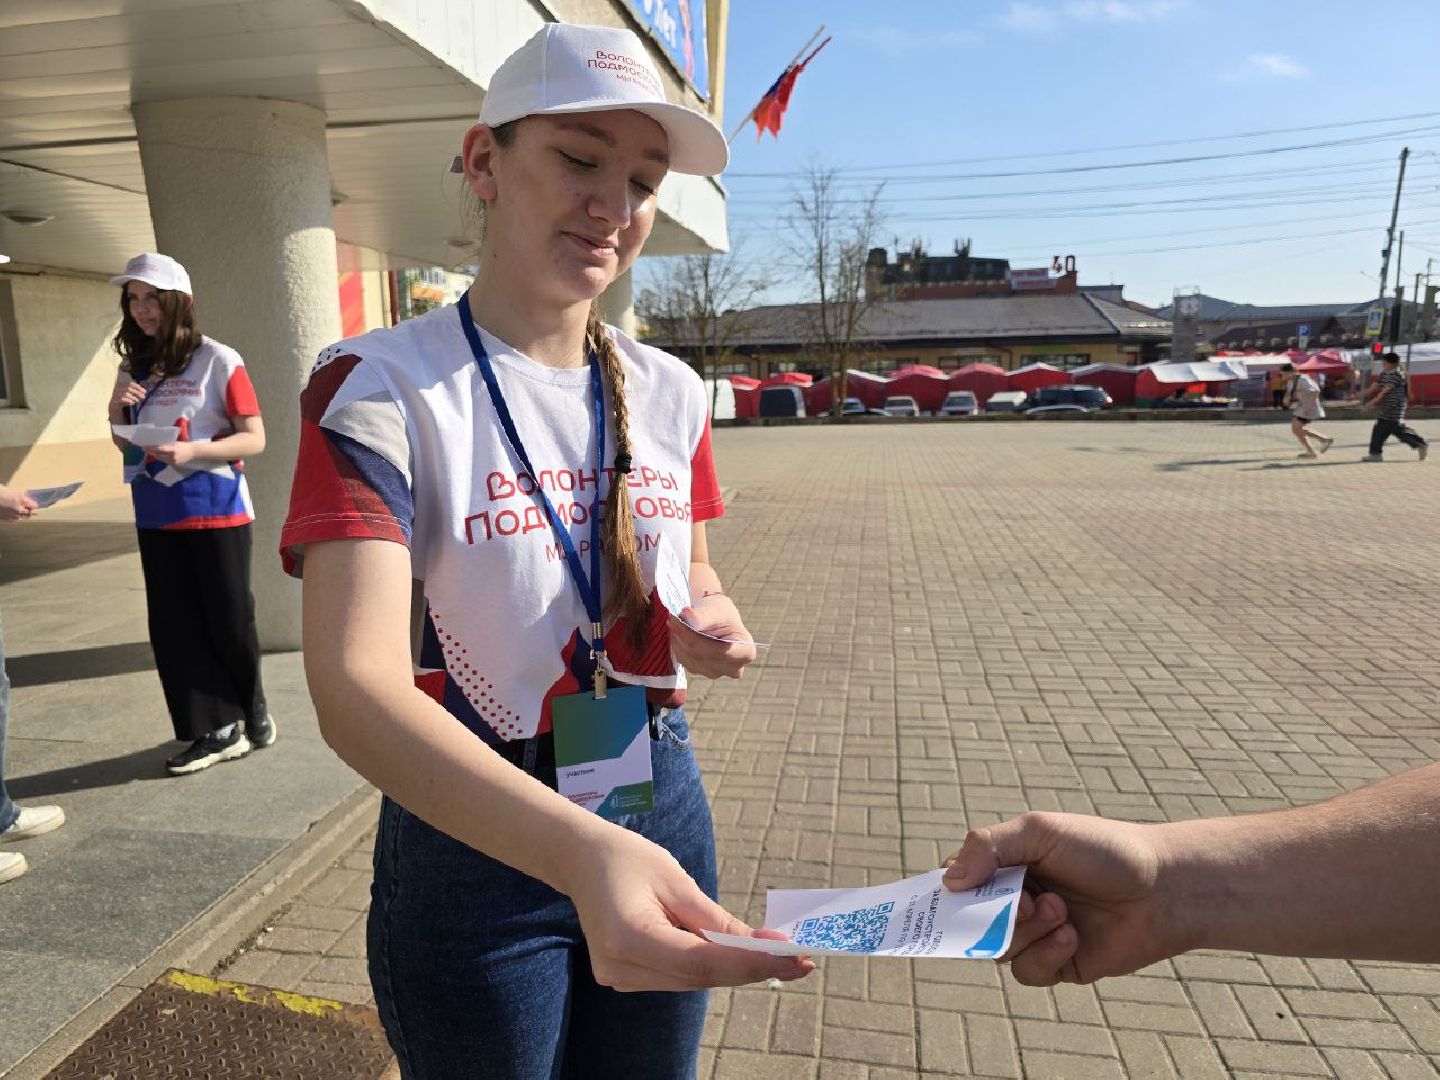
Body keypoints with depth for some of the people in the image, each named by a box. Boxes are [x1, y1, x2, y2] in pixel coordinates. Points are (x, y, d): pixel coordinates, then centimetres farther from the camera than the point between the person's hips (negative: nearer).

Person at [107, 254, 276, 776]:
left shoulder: (218, 360, -7)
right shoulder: (133, 367, 10)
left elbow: (255, 438, -10)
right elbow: (124, 444, 17)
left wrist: (193, 451, -23)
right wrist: (116, 408, -3)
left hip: (215, 509, -6)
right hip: (156, 515, 6)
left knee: (229, 620, 2)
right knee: (174, 625, 5)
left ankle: (252, 708, 27)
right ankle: (217, 730, 14)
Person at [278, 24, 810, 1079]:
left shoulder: (670, 392, -1)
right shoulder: (381, 387, -16)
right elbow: (354, 687, -28)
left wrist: (709, 624, -12)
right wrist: (582, 852, -43)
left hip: (663, 810, 5)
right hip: (474, 837, -4)